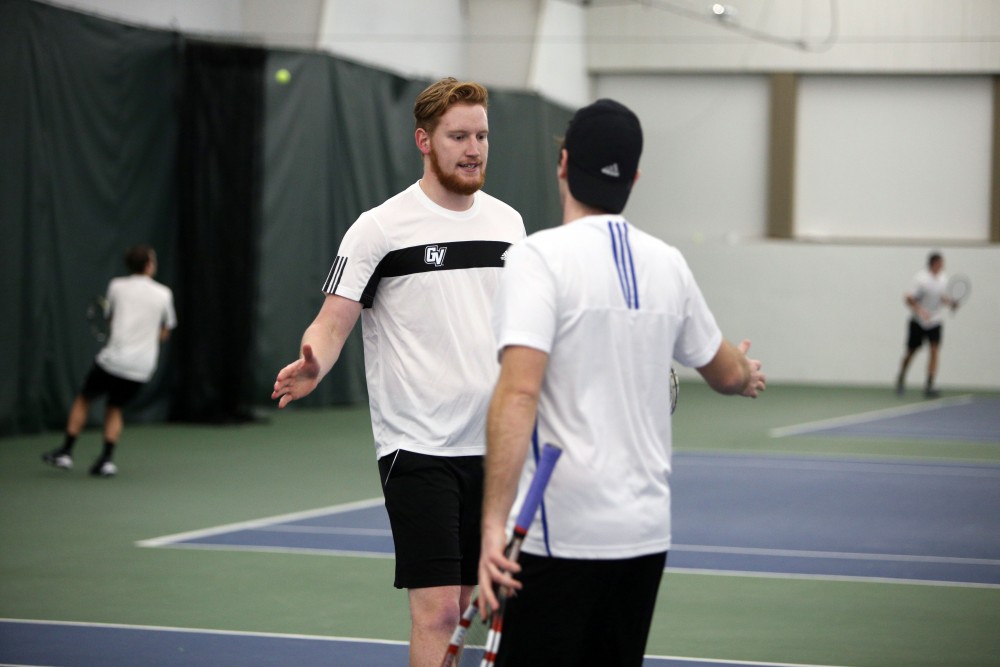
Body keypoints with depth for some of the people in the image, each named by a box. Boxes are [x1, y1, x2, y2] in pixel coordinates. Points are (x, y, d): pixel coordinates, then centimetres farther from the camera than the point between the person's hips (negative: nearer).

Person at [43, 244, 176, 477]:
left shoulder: (117, 286, 2)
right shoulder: (163, 294, 4)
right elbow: (164, 333, 12)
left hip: (114, 359, -2)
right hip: (142, 368, 2)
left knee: (83, 399, 17)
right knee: (114, 408, 20)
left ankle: (66, 452, 12)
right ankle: (107, 458, 6)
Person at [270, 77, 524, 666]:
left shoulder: (508, 221, 10)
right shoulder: (381, 228, -8)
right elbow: (334, 320, -11)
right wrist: (312, 366, -30)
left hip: (491, 443, 6)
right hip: (418, 446, -6)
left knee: (457, 605, 10)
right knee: (437, 609, -10)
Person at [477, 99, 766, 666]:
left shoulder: (540, 257, -10)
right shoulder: (668, 264, 8)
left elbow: (518, 393, -21)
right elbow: (726, 372, 23)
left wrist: (494, 524, -24)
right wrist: (749, 375, 47)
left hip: (561, 536, -6)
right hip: (646, 532, 6)